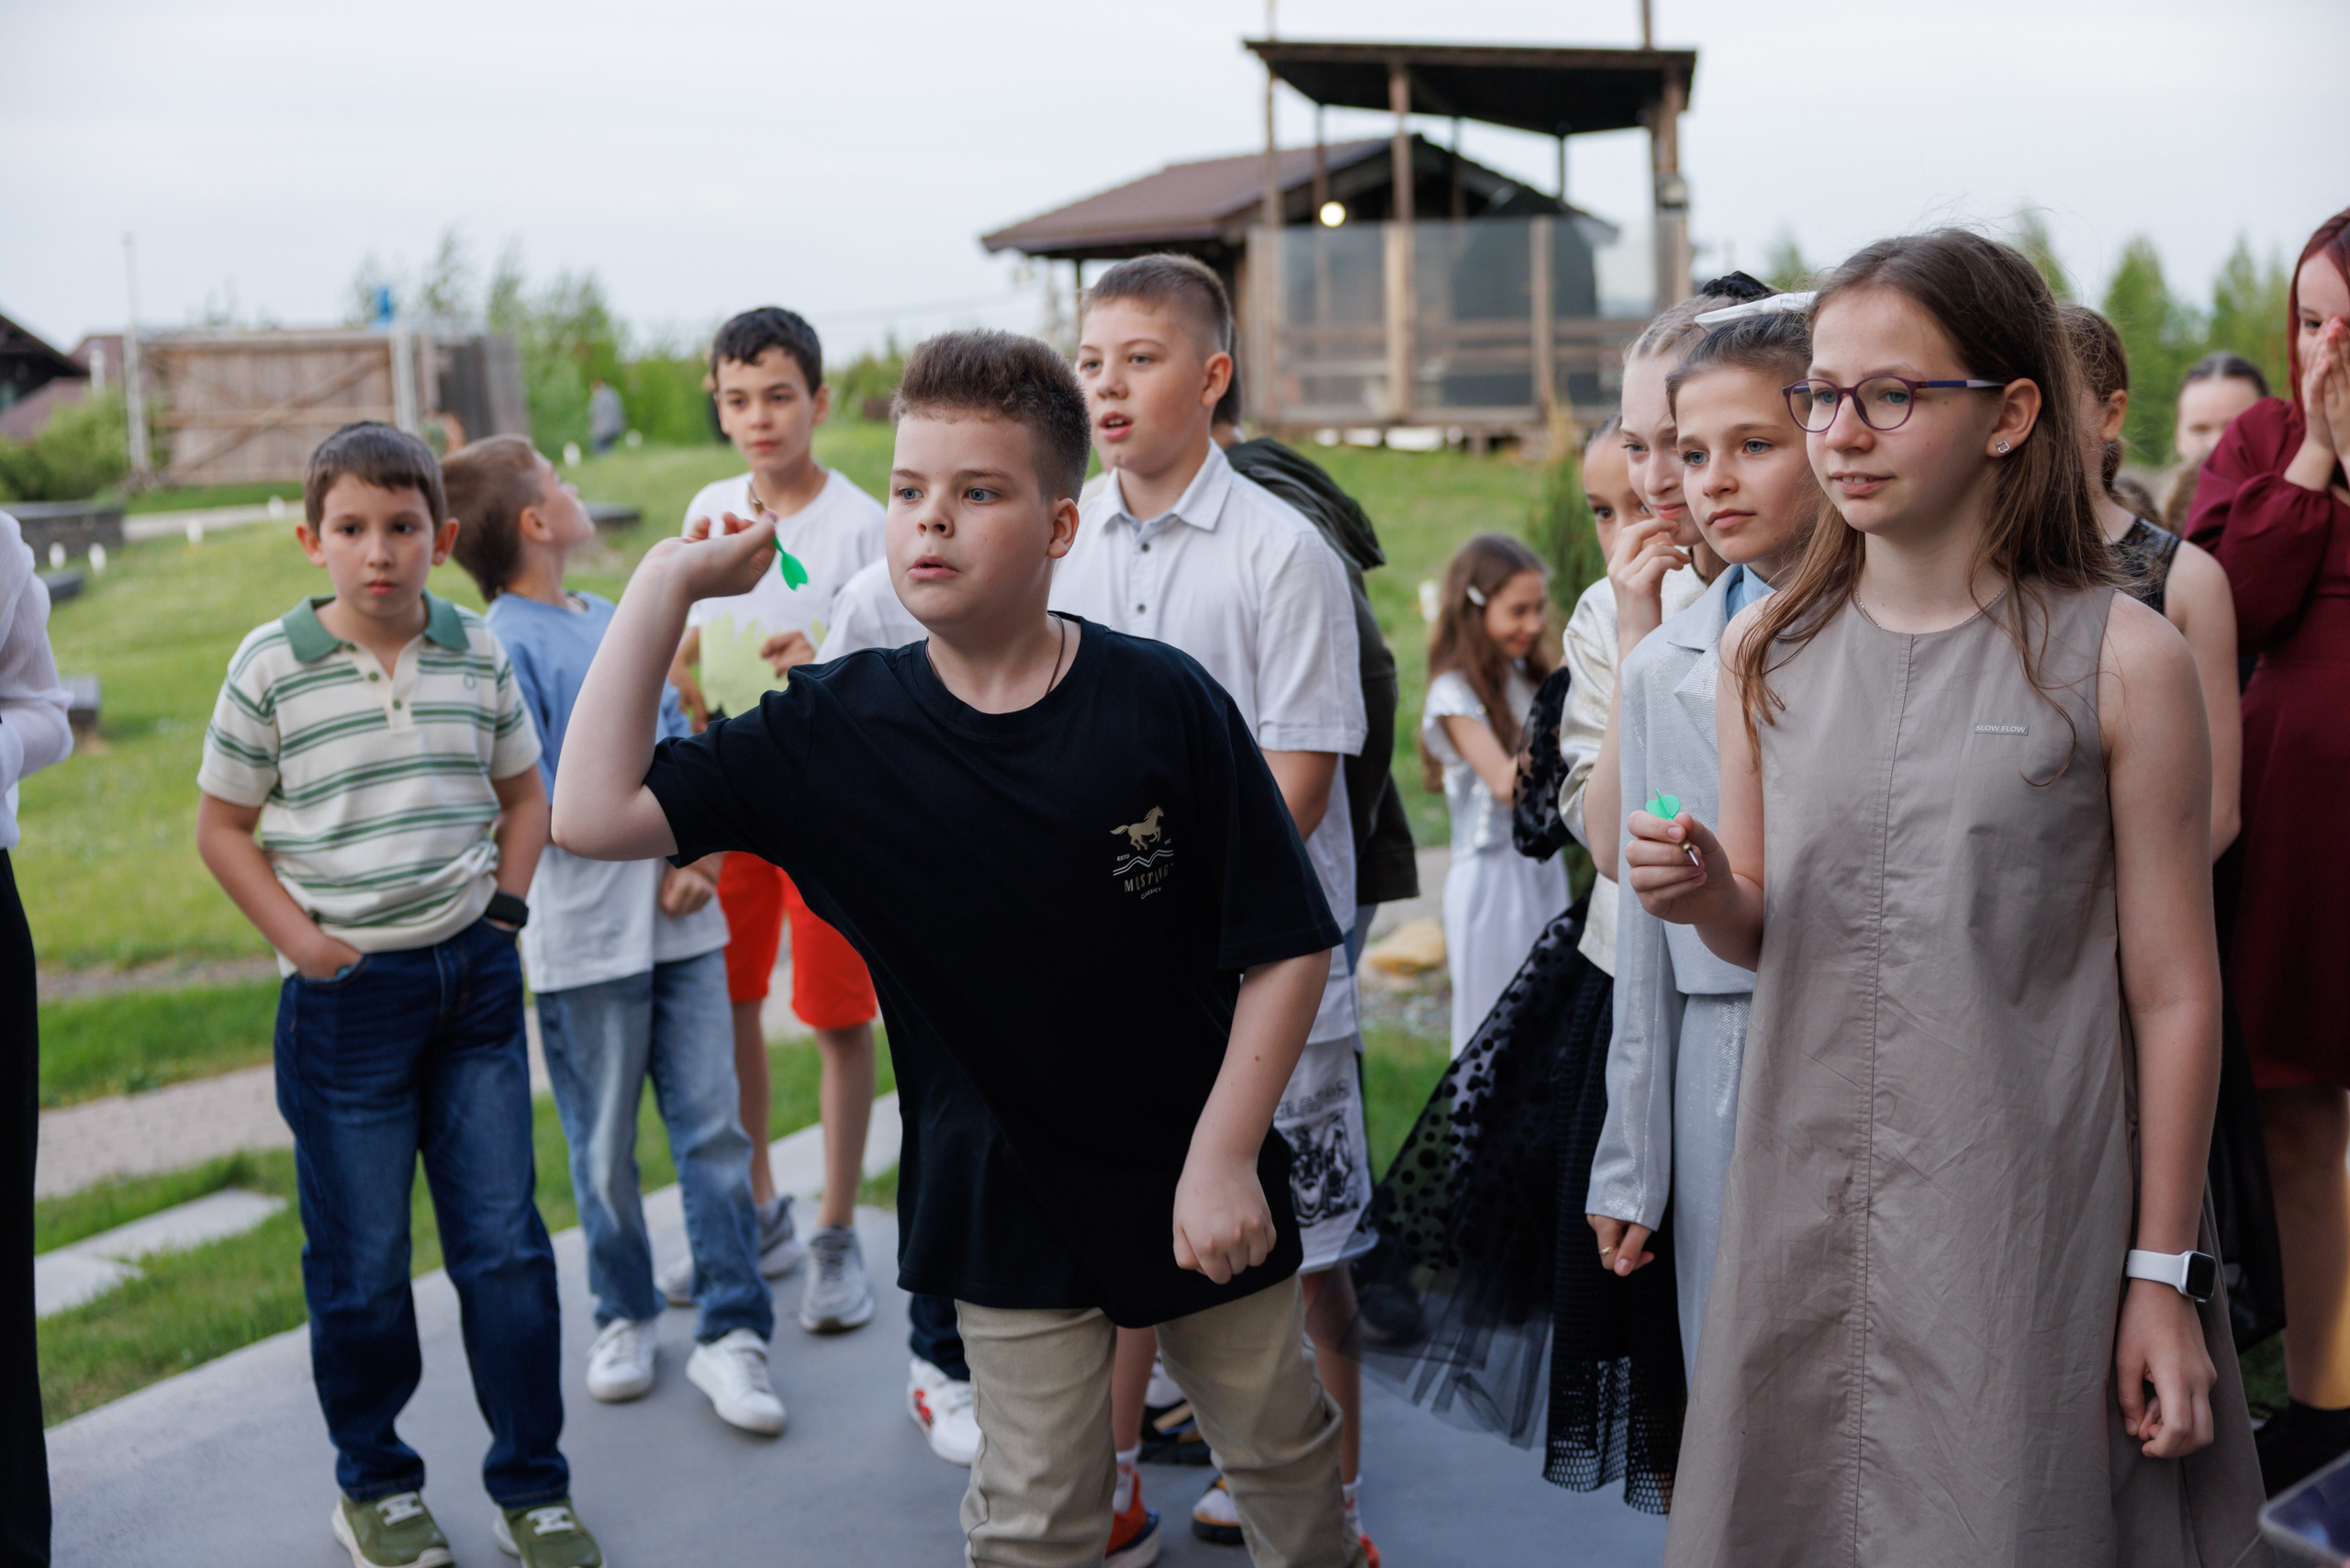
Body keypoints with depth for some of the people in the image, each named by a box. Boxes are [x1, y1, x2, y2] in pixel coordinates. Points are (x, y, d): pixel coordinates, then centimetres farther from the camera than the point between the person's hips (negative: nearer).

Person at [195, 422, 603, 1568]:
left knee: (505, 1242, 7)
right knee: (361, 1261, 8)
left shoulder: (477, 654, 1)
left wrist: (506, 907, 1)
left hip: (473, 974, 3)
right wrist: (299, 938, -9)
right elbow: (222, 827, 0)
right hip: (344, 992, -2)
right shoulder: (272, 666, -7)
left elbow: (523, 793, 14)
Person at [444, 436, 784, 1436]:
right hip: (587, 937, -5)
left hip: (684, 919, 5)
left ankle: (731, 1334, 11)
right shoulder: (503, 647, -9)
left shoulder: (616, 621, 12)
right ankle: (623, 1318, 28)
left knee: (713, 1126, 3)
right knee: (605, 1145, 9)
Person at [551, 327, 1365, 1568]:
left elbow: (1288, 946, -11)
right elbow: (596, 814, -16)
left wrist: (1226, 1155, -14)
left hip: (1198, 1181, 0)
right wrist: (669, 579, -16)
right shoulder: (836, 731, -10)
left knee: (1281, 1451, 22)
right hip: (1005, 1207, 1)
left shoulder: (1165, 704, -16)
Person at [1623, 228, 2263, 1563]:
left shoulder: (2123, 661, -8)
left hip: (2033, 1207, -3)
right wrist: (1705, 895, -10)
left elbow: (2175, 990, -5)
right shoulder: (1768, 651, 5)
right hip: (1810, 1191, 4)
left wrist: (2164, 1276, -4)